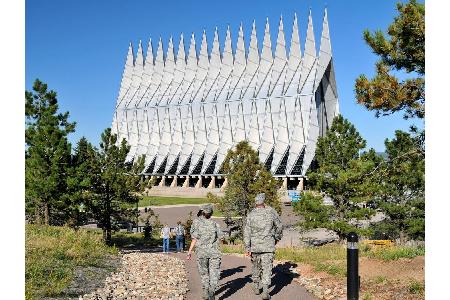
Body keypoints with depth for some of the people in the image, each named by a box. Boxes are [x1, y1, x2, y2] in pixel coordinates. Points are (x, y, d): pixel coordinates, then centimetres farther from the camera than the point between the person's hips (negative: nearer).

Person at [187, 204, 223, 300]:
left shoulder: (196, 222, -1)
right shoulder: (214, 223, 5)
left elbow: (195, 239, -6)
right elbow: (220, 237, 8)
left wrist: (189, 251, 0)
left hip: (201, 252, 0)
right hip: (214, 252, 0)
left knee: (204, 273, 15)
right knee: (214, 274, 0)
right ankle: (212, 291, -20)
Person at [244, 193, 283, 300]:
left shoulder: (251, 215, -3)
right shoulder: (271, 212, -4)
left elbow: (247, 233, -5)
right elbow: (279, 226, 7)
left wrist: (247, 248, -1)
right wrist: (277, 238, 24)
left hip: (255, 245, 2)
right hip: (268, 245, -1)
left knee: (256, 266, 19)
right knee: (267, 268, -1)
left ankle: (256, 287, 31)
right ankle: (265, 291, -9)